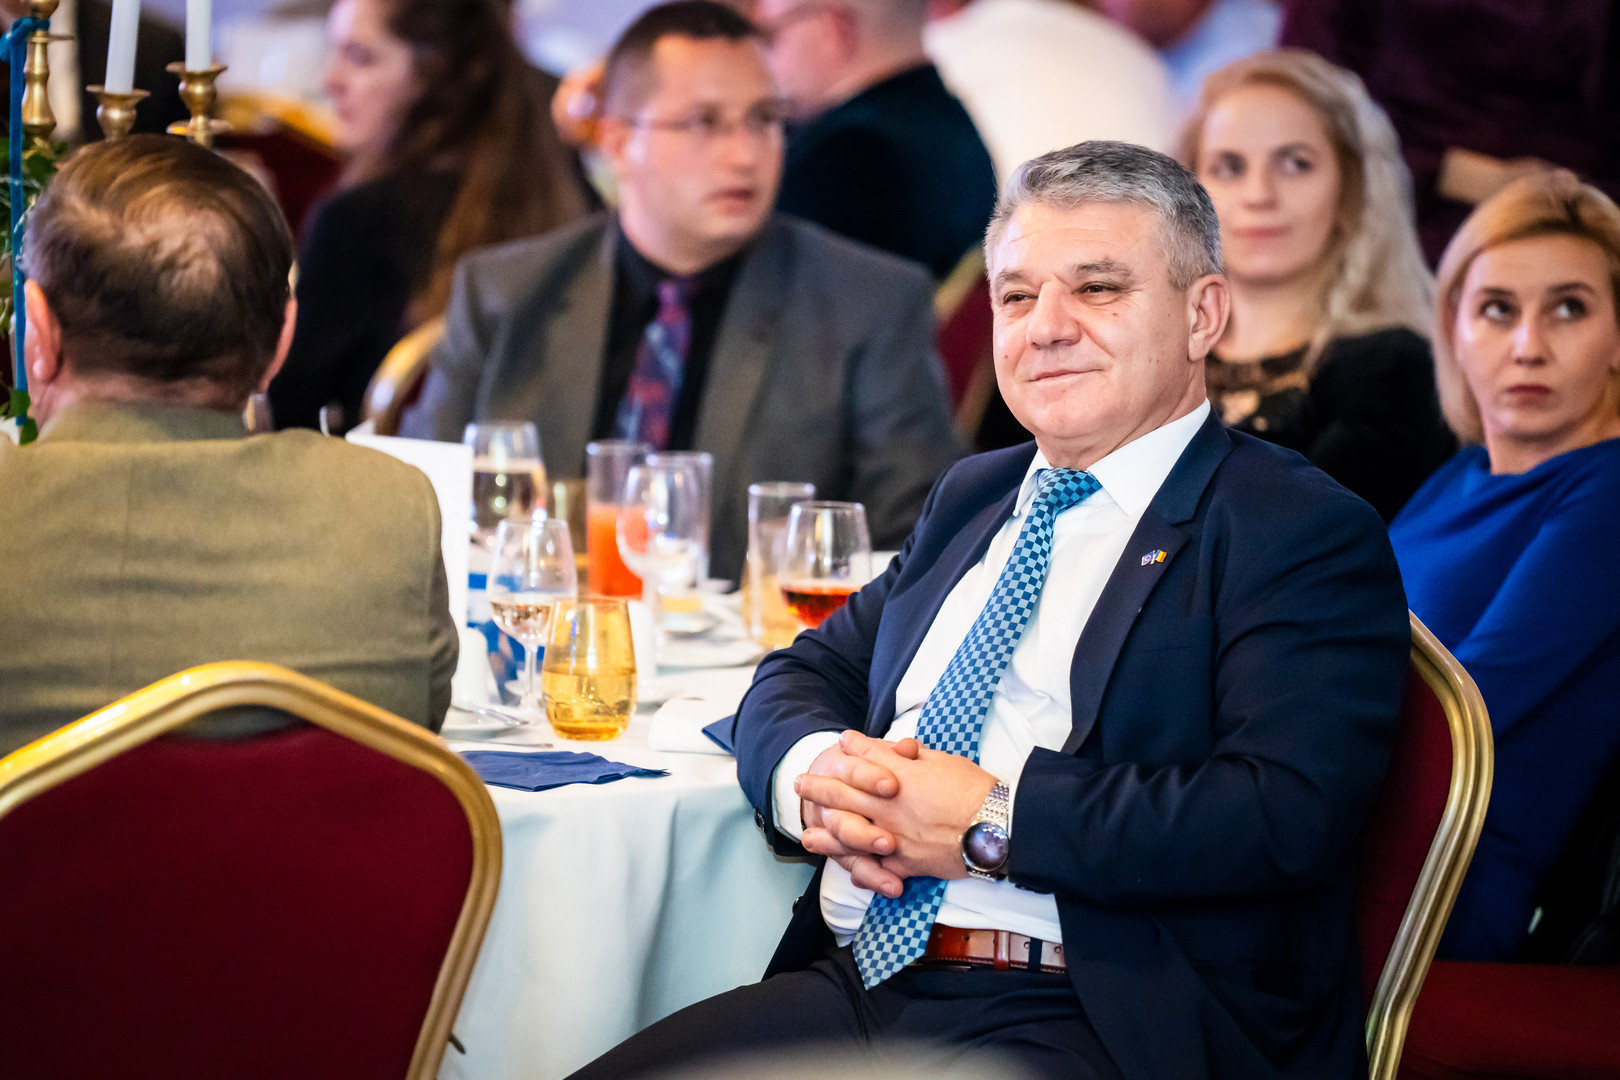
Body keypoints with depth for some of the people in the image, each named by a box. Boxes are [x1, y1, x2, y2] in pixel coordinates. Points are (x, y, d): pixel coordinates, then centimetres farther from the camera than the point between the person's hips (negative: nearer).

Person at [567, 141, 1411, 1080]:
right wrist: (811, 772, -3)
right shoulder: (974, 496, 23)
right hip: (858, 982, 7)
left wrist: (993, 820, -17)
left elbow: (1284, 815, -16)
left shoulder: (1308, 536, -2)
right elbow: (803, 675, 23)